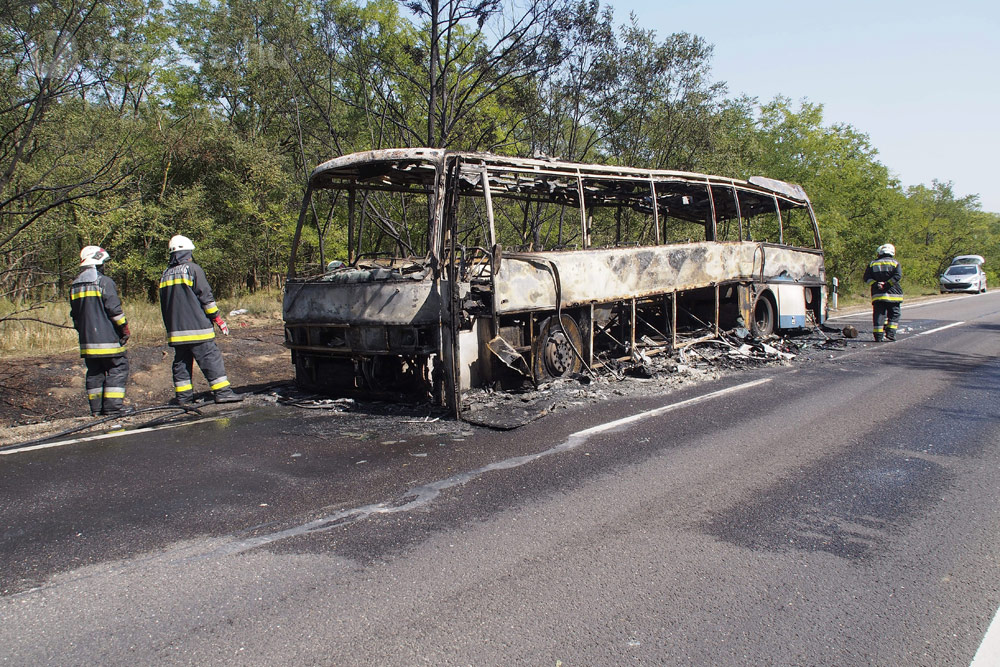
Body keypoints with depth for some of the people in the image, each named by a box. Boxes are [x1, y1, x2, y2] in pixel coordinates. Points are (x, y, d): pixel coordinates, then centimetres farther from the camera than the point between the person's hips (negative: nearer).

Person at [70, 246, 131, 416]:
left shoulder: (75, 285, 14)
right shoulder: (104, 282, -10)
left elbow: (74, 314, 18)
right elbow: (114, 309, -14)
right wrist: (125, 328, -4)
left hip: (87, 339, 7)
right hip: (107, 337, -7)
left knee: (94, 372, 12)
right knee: (118, 368, -1)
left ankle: (96, 407, 14)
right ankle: (113, 405, -7)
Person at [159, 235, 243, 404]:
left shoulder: (166, 275, 16)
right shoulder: (193, 269, -5)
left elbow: (164, 305, 20)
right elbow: (206, 296, -9)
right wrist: (217, 318, -3)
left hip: (175, 328, 7)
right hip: (197, 326, -7)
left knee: (181, 361, 11)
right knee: (211, 358, -6)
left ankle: (182, 395, 12)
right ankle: (222, 391, -10)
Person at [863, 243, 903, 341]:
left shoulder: (872, 263, 10)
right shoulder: (894, 262, 3)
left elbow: (867, 278, 2)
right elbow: (898, 275, -11)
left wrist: (875, 284, -6)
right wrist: (887, 284, -12)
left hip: (878, 295, 2)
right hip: (893, 295, -2)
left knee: (879, 315, 3)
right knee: (893, 315, 10)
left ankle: (878, 335, -2)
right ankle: (890, 334, 1)